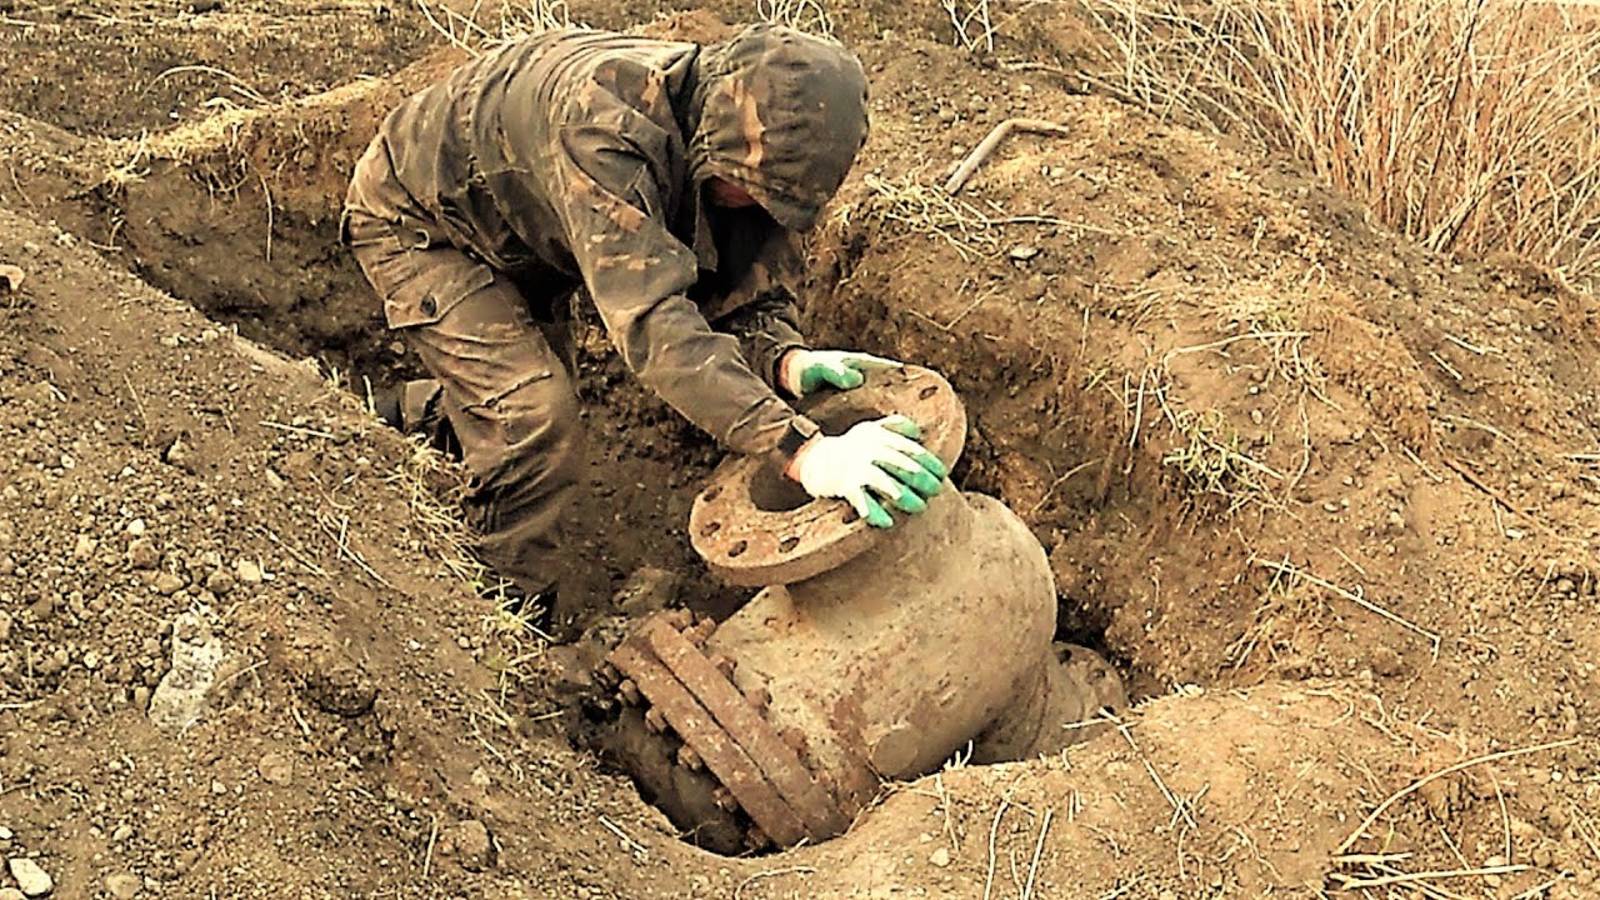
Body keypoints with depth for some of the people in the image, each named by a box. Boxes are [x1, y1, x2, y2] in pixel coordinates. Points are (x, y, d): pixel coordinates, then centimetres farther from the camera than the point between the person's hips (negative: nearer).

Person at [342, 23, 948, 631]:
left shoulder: (747, 156, -21)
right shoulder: (603, 124, -45)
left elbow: (750, 292, -15)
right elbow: (648, 314, -54)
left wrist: (788, 360, -40)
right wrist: (799, 449, -62)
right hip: (414, 222, -7)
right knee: (536, 421, -20)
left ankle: (415, 414, 49)